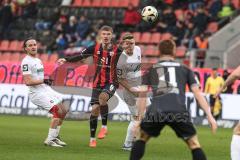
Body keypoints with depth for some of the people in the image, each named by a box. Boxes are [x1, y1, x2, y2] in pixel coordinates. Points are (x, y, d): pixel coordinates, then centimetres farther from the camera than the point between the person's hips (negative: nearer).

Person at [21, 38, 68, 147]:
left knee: (63, 111, 11)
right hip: (37, 93, -10)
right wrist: (43, 81, -16)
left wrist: (48, 80, 10)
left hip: (46, 90, 10)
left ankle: (55, 137, 20)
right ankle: (49, 140, -13)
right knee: (57, 111, -18)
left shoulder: (38, 60, 18)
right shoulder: (26, 62, -14)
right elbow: (28, 82, -22)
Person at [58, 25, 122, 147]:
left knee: (102, 97, -33)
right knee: (94, 109, 0)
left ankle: (104, 127, -16)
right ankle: (92, 138, 14)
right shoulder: (95, 48, 1)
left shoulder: (117, 51, -6)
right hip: (97, 83, 3)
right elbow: (80, 56, 2)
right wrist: (66, 59, -10)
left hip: (111, 82, -3)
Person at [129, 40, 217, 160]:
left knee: (141, 138, 25)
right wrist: (209, 116, 12)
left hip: (156, 111, 1)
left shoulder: (151, 70, 23)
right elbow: (197, 93, 14)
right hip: (179, 112, -1)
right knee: (194, 144, 9)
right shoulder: (185, 70, 22)